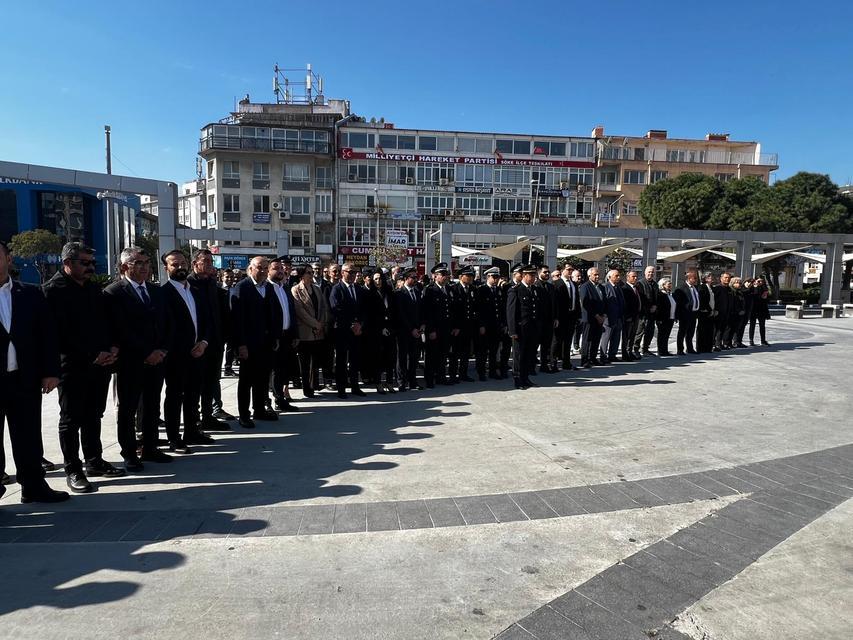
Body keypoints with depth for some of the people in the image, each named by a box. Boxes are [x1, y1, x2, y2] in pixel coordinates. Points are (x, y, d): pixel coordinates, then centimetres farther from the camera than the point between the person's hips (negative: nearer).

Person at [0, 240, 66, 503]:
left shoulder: (31, 294, 5)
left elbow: (47, 334, 5)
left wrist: (50, 371, -1)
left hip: (25, 379, 2)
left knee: (28, 437, 12)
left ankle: (33, 486, 23)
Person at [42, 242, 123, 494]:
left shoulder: (94, 289, 13)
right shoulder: (53, 290, -8)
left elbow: (105, 322, 17)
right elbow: (60, 332, -15)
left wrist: (112, 348, 0)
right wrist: (92, 356, -16)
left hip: (101, 363, 6)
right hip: (72, 366, -6)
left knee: (93, 415, 15)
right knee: (71, 419, 4)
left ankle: (94, 461, 26)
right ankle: (73, 471, 12)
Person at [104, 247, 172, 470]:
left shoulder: (156, 291, 12)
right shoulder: (114, 293, -8)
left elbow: (167, 324, 11)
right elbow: (122, 330, -15)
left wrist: (163, 350, -3)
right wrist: (146, 354, -15)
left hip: (157, 359, 6)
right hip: (130, 362, -6)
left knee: (152, 407, 13)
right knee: (127, 409, 6)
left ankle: (150, 449, 24)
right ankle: (129, 454, 16)